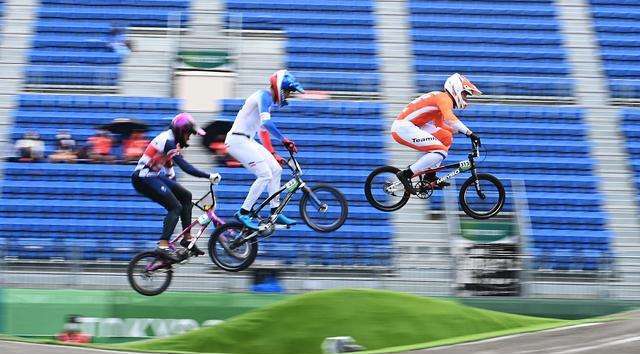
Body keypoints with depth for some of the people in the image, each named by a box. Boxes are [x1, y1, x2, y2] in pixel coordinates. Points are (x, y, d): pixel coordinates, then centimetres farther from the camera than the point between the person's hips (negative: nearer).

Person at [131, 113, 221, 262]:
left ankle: (186, 238, 10)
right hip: (144, 178, -10)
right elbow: (185, 167, -25)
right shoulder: (168, 141, -18)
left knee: (186, 196, 8)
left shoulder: (171, 140, 13)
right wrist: (209, 176, -27)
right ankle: (163, 246, -20)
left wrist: (175, 188, 27)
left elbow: (169, 166, 23)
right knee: (175, 207, -17)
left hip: (155, 176, 10)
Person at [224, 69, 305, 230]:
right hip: (238, 140, -10)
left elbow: (264, 131, 24)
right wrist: (284, 140, -29)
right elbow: (266, 123, -30)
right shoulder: (264, 95, -13)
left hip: (247, 141, 10)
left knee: (276, 170, 7)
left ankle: (275, 212, 12)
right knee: (265, 175, -17)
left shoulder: (269, 100, 18)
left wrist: (273, 154, 24)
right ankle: (243, 213, -10)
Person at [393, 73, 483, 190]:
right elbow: (450, 118, -27)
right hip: (404, 127, -11)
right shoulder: (444, 97, -8)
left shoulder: (441, 98, 22)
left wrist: (461, 131, 18)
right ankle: (405, 174, -13)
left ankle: (430, 177, 13)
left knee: (446, 138, 15)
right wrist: (469, 133, -27)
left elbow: (440, 125, 26)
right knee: (441, 152, -15)